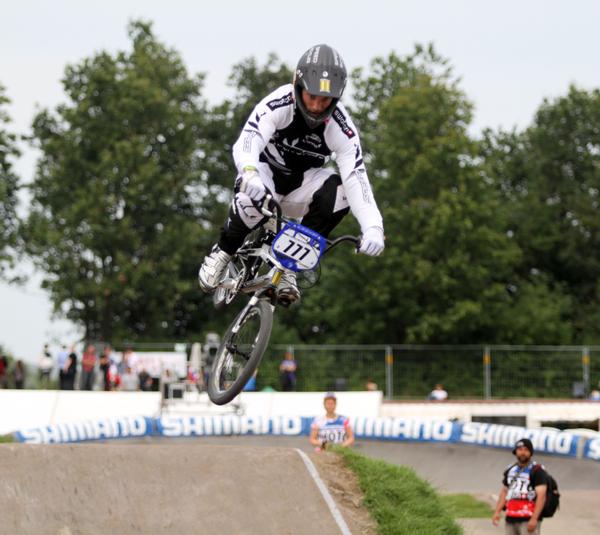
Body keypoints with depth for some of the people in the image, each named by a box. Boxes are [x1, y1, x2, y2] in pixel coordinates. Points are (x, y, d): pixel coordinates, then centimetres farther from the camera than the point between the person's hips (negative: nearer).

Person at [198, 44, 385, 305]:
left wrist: (373, 228, -46)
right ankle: (222, 253, -6)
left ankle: (288, 265, -16)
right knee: (255, 197, -38)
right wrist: (249, 174, -64)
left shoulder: (341, 129, -22)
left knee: (338, 191, -30)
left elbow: (356, 178, -30)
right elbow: (246, 143, -41)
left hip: (301, 184, 2)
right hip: (266, 171, -2)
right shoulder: (278, 104, -27)